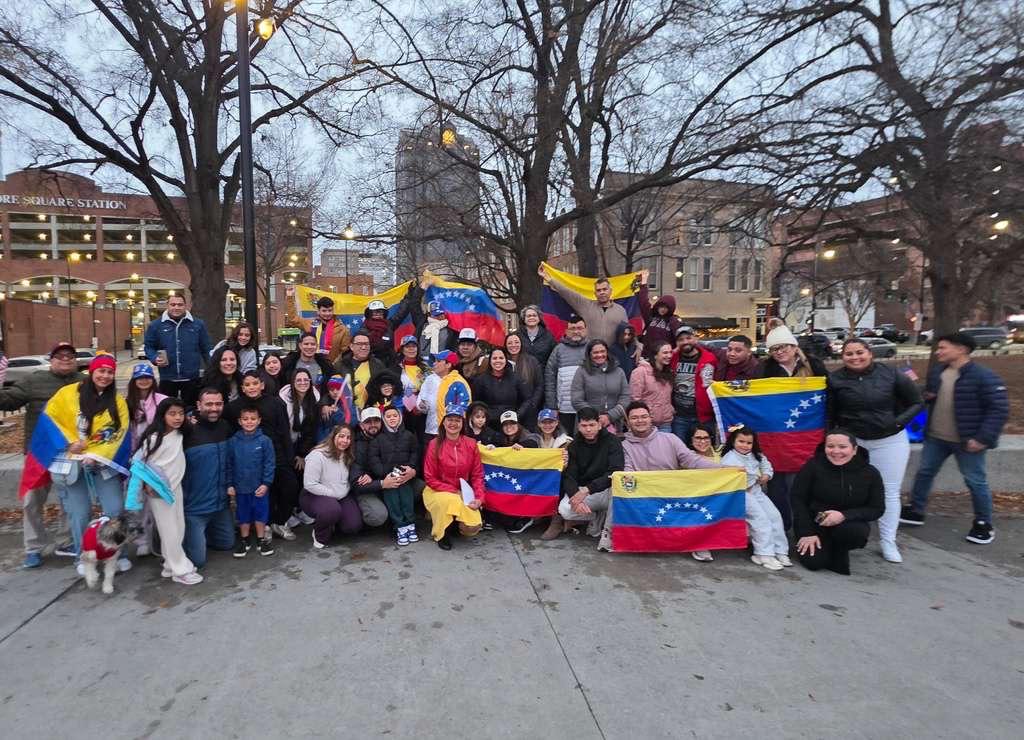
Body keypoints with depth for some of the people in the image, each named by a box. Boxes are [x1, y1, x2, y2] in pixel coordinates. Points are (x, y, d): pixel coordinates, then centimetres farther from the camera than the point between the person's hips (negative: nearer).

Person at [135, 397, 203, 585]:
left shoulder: (180, 435, 2)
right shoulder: (154, 438, -17)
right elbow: (140, 463, -11)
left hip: (176, 488, 7)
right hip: (158, 491, -7)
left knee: (179, 529, 11)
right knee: (170, 531, 1)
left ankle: (171, 565, 24)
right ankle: (181, 570, 9)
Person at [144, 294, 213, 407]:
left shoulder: (198, 324, 3)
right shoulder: (155, 325, 3)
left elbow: (206, 349, 5)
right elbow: (149, 346, 11)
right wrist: (155, 359, -10)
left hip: (192, 378, 0)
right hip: (167, 378, 0)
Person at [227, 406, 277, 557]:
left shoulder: (265, 441, -10)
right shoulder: (233, 441, -3)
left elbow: (270, 464, -9)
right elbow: (229, 465, 3)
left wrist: (266, 483, -13)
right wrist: (230, 485, 1)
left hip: (260, 487, -2)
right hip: (240, 487, 2)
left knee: (260, 512, 9)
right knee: (243, 514, 15)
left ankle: (261, 539, 26)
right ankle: (244, 540, 32)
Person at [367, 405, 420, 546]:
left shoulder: (408, 435, 17)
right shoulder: (378, 438, 13)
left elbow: (415, 453, 11)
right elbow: (373, 458, 3)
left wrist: (412, 468, -7)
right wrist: (385, 474, -10)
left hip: (405, 474, 1)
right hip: (386, 475, -1)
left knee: (406, 489, -20)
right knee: (390, 493, -19)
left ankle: (409, 524, -16)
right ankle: (400, 527, -17)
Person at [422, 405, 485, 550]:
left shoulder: (471, 445, -2)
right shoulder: (435, 444, -10)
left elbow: (477, 475, 2)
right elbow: (430, 478, -8)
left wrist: (479, 498, -13)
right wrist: (454, 491, -15)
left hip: (464, 493, 2)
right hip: (438, 491, -2)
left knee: (472, 528, -18)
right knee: (452, 502, -36)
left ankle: (454, 524, 19)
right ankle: (441, 533, -4)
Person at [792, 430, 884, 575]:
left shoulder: (870, 473, -9)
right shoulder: (813, 466, -14)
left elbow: (877, 509, -7)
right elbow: (797, 499, -9)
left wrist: (844, 515, -25)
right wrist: (807, 533, -14)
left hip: (849, 523, 1)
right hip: (814, 522, -1)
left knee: (856, 533, -33)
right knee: (813, 562, -21)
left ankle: (839, 553, 3)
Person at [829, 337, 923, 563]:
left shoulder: (890, 374, -8)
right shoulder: (836, 379, -8)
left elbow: (916, 403, 1)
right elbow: (830, 414, 0)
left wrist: (898, 421, -13)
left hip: (890, 441, 0)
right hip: (852, 440, 0)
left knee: (889, 492, 6)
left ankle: (887, 541, 18)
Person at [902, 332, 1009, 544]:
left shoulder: (984, 377, -16)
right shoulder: (936, 372, 5)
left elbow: (999, 409, -18)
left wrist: (983, 438, -22)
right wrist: (926, 396, -3)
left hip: (967, 441, -6)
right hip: (935, 438, 6)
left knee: (975, 481, 7)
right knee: (924, 473, 13)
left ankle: (984, 524, 23)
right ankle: (915, 511, 28)